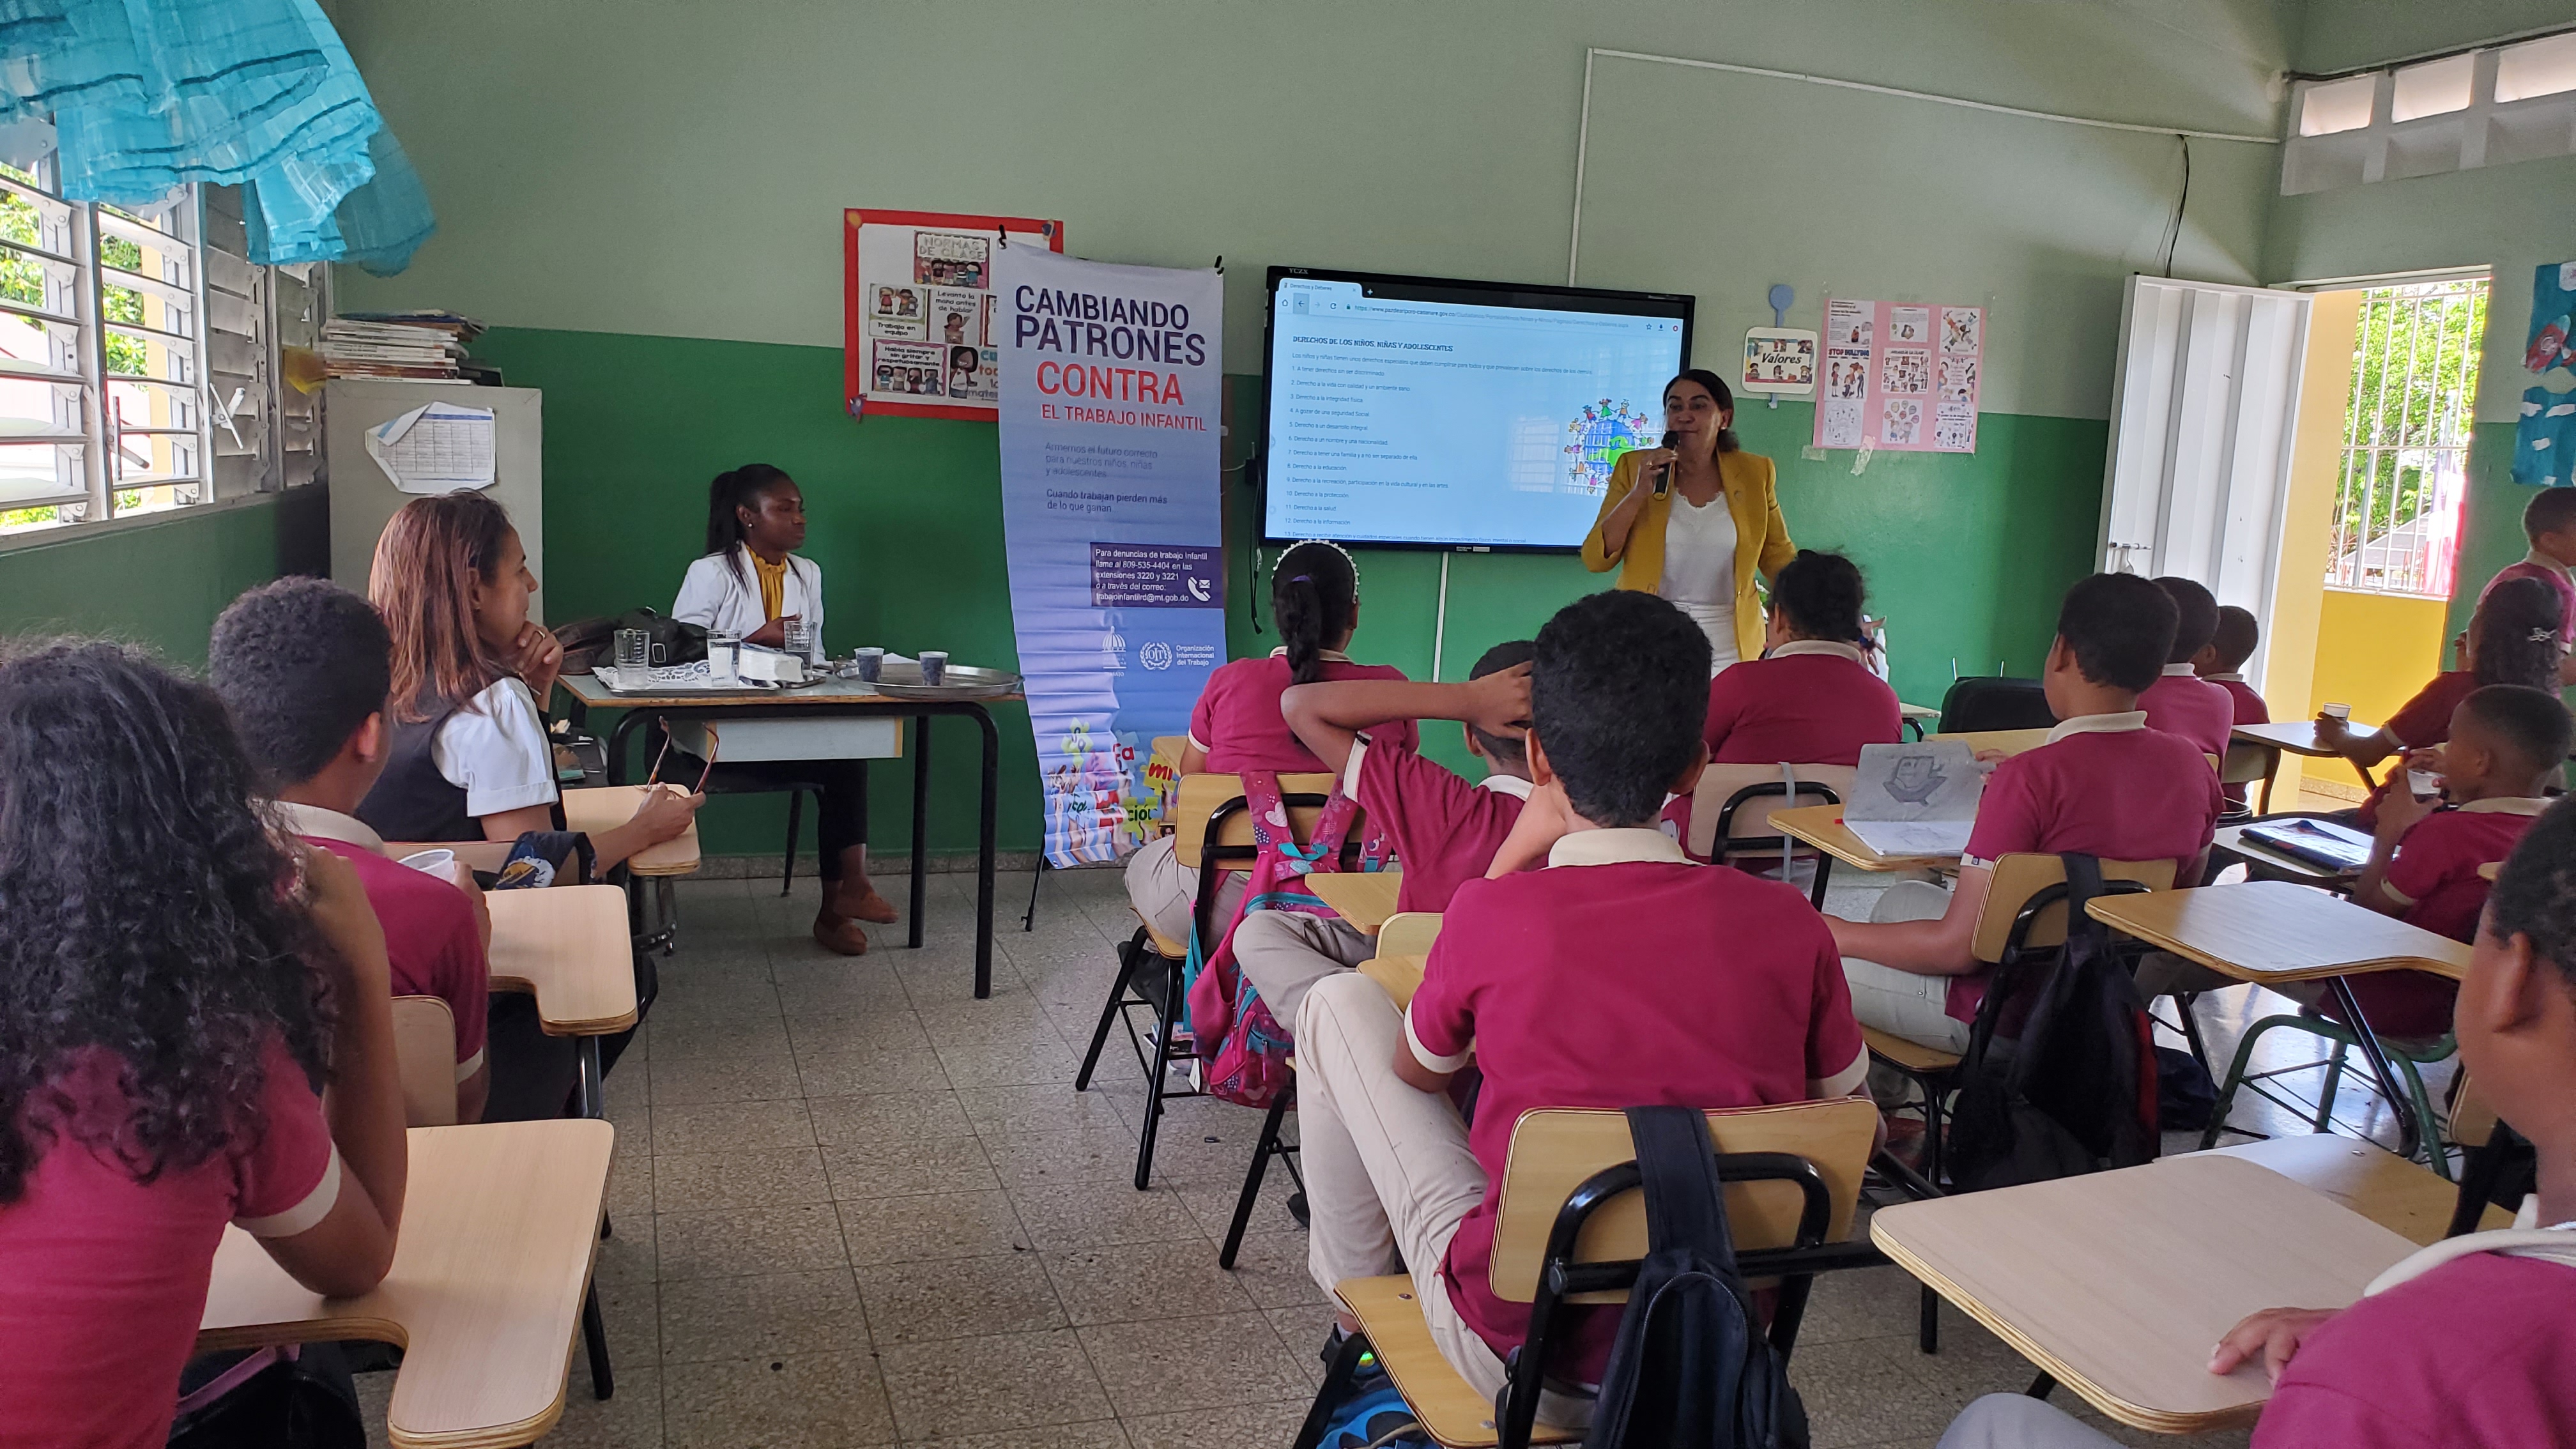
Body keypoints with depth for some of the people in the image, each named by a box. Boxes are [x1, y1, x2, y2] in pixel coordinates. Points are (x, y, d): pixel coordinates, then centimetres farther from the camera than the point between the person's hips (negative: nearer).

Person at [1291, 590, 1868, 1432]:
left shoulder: (1490, 915, -19)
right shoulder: (1789, 925, -12)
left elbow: (1417, 1071, 3)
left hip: (1518, 1359, -3)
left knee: (1340, 1004, 8)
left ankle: (1358, 1290, 29)